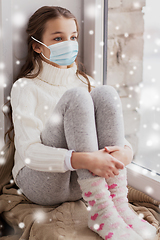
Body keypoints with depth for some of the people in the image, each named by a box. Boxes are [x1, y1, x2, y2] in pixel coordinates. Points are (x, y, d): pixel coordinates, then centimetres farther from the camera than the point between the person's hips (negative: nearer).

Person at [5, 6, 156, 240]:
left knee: (106, 94, -16)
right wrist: (81, 159, -35)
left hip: (83, 182, 5)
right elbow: (28, 151, -18)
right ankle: (100, 212, -33)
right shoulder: (26, 87, -5)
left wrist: (125, 150, -19)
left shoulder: (85, 82, 12)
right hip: (40, 181, -4)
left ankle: (118, 203, -24)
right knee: (75, 97, -26)